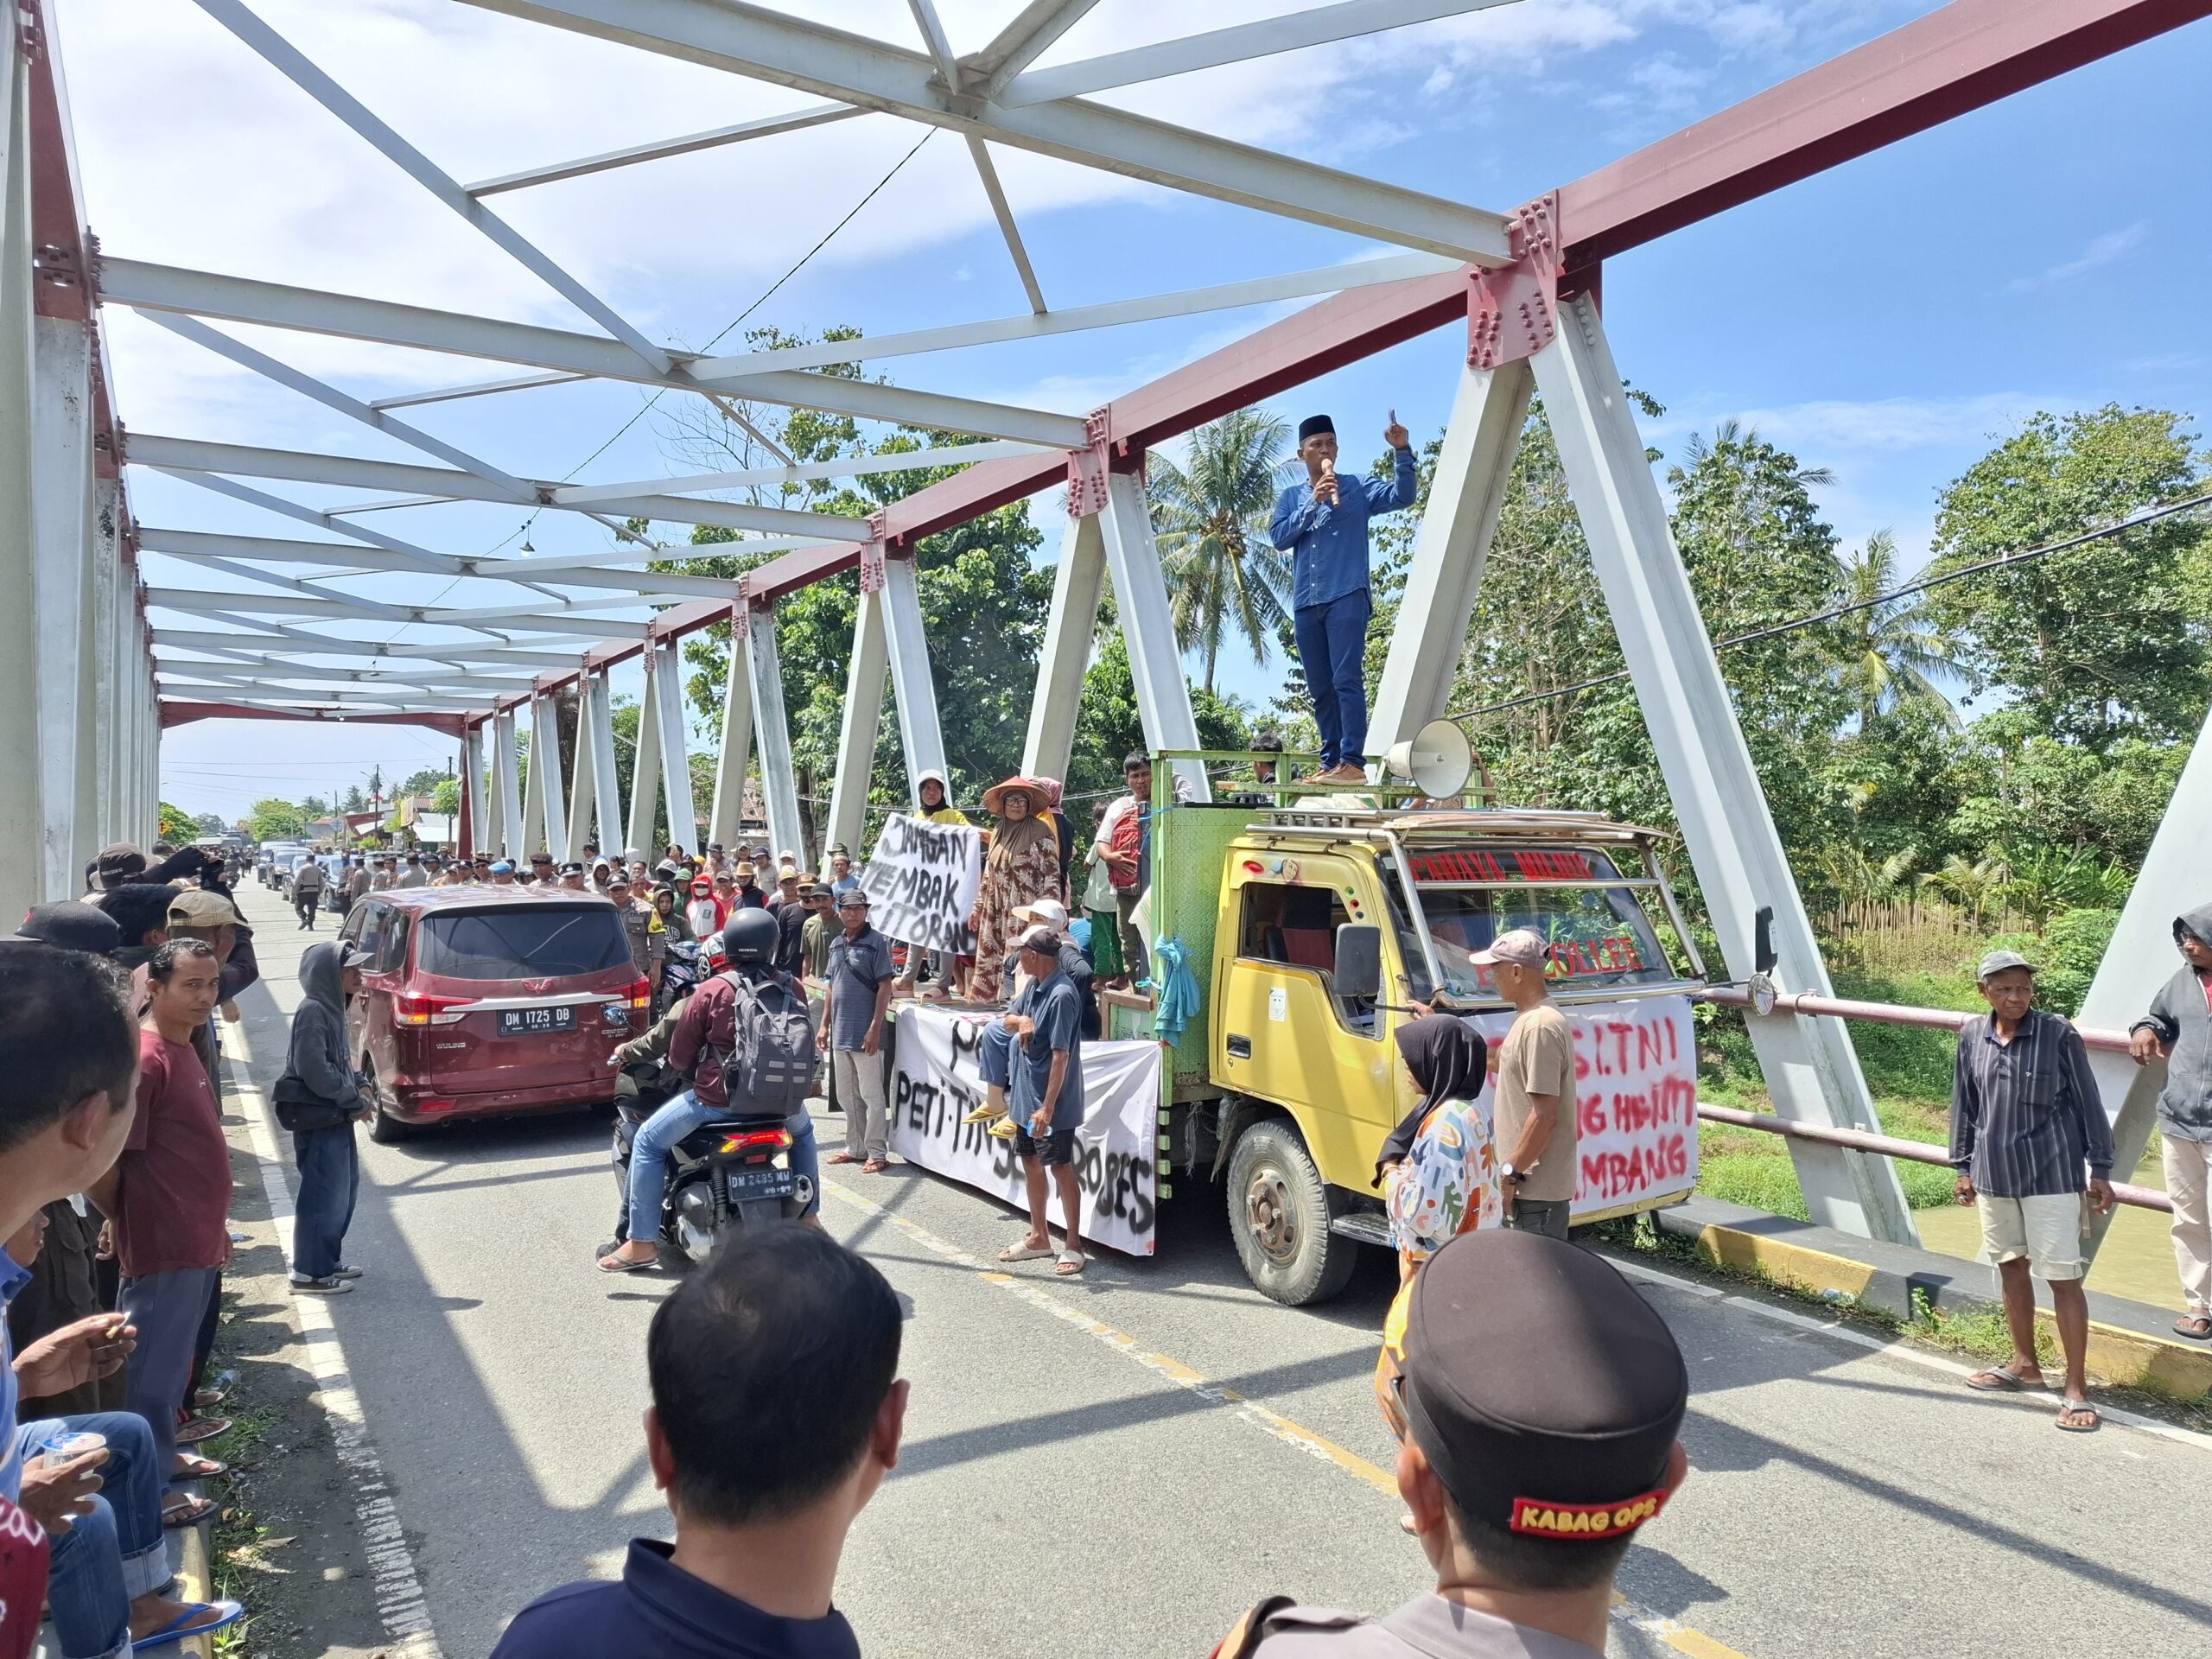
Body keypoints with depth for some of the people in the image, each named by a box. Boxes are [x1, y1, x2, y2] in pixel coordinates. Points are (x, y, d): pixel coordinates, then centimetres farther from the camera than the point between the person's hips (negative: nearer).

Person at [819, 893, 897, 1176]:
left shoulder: (876, 943, -8)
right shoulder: (836, 945, 13)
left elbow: (885, 987, -13)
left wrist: (875, 1028, -18)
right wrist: (825, 1024, 13)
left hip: (865, 1035, -7)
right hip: (840, 1033, 8)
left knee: (872, 1095, -2)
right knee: (846, 1095, 15)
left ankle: (877, 1152, 4)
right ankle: (856, 1147, 26)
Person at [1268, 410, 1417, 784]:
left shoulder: (1357, 489, 9)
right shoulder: (1291, 498, 17)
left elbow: (1402, 495, -5)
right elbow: (1278, 538, 2)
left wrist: (1402, 451, -18)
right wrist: (1313, 503, -7)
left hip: (1347, 598, -4)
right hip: (1306, 604, 5)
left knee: (1347, 679, -15)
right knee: (1320, 689, 5)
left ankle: (1353, 762, -19)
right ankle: (1331, 763, 10)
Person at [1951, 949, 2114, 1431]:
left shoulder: (2058, 1035, -11)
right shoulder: (1973, 1036, 1)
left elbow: (2087, 1103, -4)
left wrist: (2100, 1169, -2)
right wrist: (1963, 1166, 13)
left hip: (2051, 1175, -5)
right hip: (1994, 1174, 5)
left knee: (2062, 1278, -2)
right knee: (2010, 1267, 16)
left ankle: (2076, 1388, 8)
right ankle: (2024, 1364, 33)